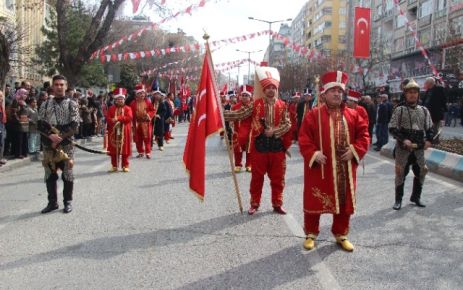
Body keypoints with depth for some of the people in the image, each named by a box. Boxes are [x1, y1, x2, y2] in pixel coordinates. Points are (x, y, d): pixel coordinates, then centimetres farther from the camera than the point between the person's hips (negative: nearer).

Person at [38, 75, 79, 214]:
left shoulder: (71, 104, 2)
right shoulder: (45, 104, 9)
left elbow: (74, 125, -6)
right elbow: (40, 124, 3)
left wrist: (60, 138, -14)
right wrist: (50, 135, -14)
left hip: (66, 144, -3)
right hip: (49, 144, 3)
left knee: (67, 174, 2)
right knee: (50, 175, 9)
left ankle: (68, 202, 14)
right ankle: (52, 202, 21)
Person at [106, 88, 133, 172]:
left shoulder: (127, 108, 2)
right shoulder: (111, 109, 9)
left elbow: (129, 117, -13)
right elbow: (108, 118, 0)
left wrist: (118, 118, -19)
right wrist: (113, 121, -20)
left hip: (124, 132, -2)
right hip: (114, 132, 2)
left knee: (125, 149, 1)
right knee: (113, 150, 4)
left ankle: (125, 166, 10)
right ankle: (114, 166, 14)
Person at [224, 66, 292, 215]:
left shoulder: (282, 106, 2)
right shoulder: (256, 104, -2)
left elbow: (287, 124, -3)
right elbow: (239, 114, -6)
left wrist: (274, 131, -17)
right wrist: (221, 114, -15)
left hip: (278, 146, 1)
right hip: (260, 145, -1)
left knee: (277, 178, 9)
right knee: (257, 177, 8)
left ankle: (277, 204, 22)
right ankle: (254, 204, 20)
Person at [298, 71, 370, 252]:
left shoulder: (352, 115, 6)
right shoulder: (314, 115, -4)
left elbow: (363, 134, 6)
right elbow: (304, 138, -7)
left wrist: (354, 150, -8)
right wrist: (313, 154, -19)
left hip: (345, 169, 3)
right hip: (319, 168, -3)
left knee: (344, 202, 12)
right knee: (314, 202, 5)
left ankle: (341, 235, 29)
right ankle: (311, 234, 22)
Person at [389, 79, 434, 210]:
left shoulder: (424, 110, 8)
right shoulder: (399, 110, -3)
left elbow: (429, 128, 13)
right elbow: (392, 128, -7)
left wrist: (429, 140, -6)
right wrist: (403, 139, -19)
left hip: (419, 149, 4)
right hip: (403, 148, -4)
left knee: (421, 172, 10)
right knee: (400, 172, -1)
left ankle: (416, 197, 28)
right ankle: (398, 199, 12)